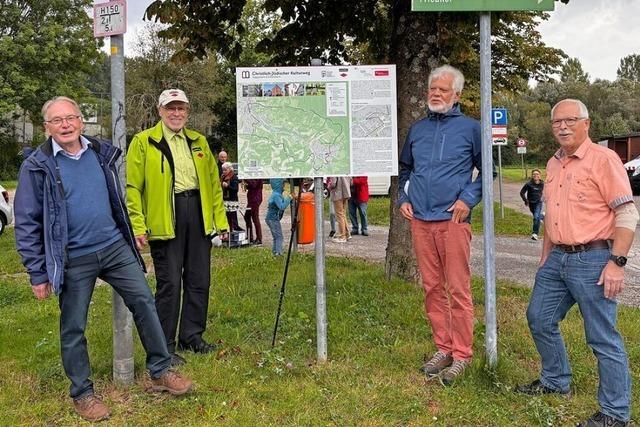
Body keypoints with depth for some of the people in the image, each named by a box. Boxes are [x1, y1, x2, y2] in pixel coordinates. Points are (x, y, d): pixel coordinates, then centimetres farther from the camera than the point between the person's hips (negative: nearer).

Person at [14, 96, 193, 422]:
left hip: (115, 248, 4)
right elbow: (27, 224, -6)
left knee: (144, 302, 4)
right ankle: (81, 393, 25)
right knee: (73, 327, 6)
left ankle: (160, 372, 20)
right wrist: (38, 273, -8)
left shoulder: (101, 154, 5)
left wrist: (130, 236, 18)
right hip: (73, 260, -4)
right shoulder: (37, 167, -7)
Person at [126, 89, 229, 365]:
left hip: (198, 215, 5)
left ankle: (192, 337, 25)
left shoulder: (198, 141, 16)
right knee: (169, 283, -2)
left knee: (199, 280, 9)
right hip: (164, 218, -5)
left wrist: (220, 218, 11)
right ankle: (164, 347, 10)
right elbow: (132, 187, -4)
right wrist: (137, 226, -12)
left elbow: (213, 182, 17)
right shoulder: (143, 142, 1)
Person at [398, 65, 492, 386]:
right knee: (432, 288, 9)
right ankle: (443, 348, 20)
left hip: (452, 220, -4)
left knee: (458, 290, -3)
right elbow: (404, 169, 26)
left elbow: (486, 170, 6)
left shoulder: (470, 128, 3)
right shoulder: (417, 129, 15)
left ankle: (461, 354, 6)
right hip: (419, 221, 5)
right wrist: (403, 198, 11)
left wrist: (468, 199, -7)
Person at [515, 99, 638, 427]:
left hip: (592, 261, -8)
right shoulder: (553, 164, 14)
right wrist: (545, 255, 21)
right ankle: (555, 381, 37)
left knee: (603, 338, -1)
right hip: (557, 259, 8)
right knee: (539, 319, 17)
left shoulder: (604, 159, -10)